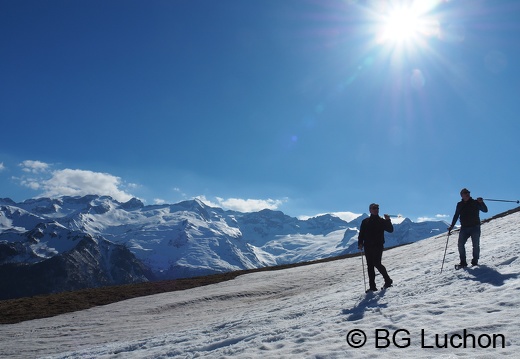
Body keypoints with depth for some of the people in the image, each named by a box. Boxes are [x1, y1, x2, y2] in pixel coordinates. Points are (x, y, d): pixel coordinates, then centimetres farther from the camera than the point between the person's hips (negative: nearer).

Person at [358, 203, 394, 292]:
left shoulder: (382, 221, 7)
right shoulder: (365, 222, 13)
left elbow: (390, 230, -2)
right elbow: (361, 234, 10)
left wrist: (388, 221, -16)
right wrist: (360, 243, -4)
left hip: (378, 246, -3)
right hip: (368, 247, 3)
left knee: (377, 264, -14)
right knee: (370, 266, 3)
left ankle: (388, 280, 6)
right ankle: (372, 286, 8)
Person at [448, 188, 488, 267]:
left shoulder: (475, 203, 1)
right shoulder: (460, 205, 10)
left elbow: (485, 210, -6)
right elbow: (456, 216, 16)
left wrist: (481, 203, -24)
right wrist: (452, 226, 10)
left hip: (475, 227, -2)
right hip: (464, 228, 3)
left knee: (476, 245, -1)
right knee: (460, 244, -5)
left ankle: (475, 261, 13)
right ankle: (463, 262, 3)